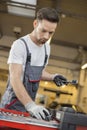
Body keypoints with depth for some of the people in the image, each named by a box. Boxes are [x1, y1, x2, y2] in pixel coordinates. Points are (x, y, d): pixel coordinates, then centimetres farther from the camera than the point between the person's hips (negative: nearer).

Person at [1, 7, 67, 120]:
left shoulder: (47, 47, 5)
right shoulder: (20, 45, -17)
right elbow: (15, 78, -25)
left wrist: (53, 77, -1)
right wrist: (30, 105, -36)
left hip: (29, 102, 6)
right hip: (13, 104, -6)